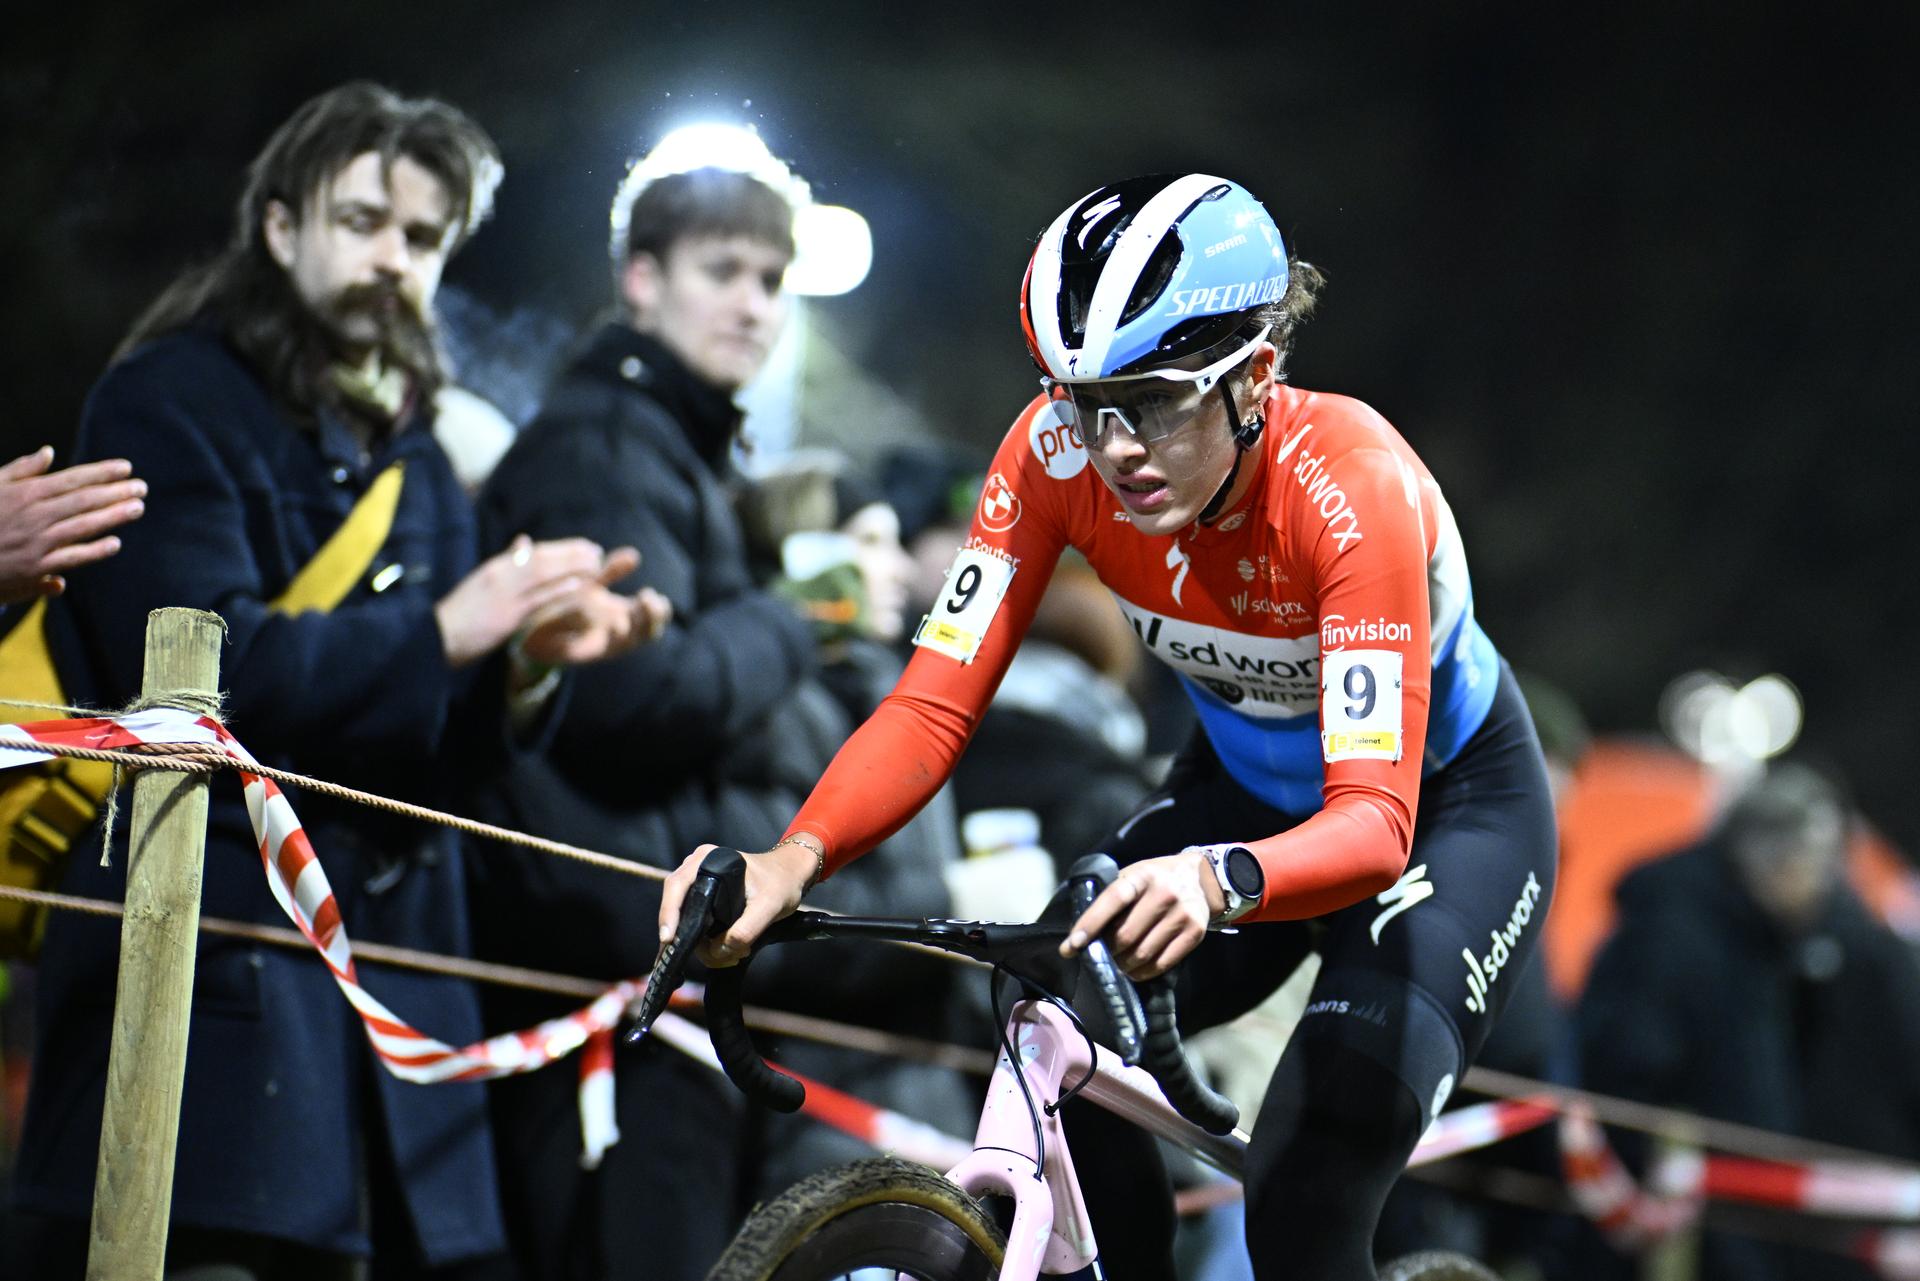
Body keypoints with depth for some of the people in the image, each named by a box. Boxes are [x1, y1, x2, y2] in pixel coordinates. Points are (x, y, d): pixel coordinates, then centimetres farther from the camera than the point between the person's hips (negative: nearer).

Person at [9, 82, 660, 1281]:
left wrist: (528, 654, -6)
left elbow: (440, 748, 14)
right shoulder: (173, 403, 0)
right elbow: (198, 664, -15)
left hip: (386, 951, 7)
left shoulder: (415, 459, 21)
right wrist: (439, 633, -18)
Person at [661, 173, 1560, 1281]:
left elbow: (1374, 824, -42)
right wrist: (795, 859, -44)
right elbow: (937, 701, -26)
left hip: (1449, 808, -5)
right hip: (1249, 785, 5)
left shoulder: (1352, 488, -36)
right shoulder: (1061, 453, -24)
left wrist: (1219, 881, -63)